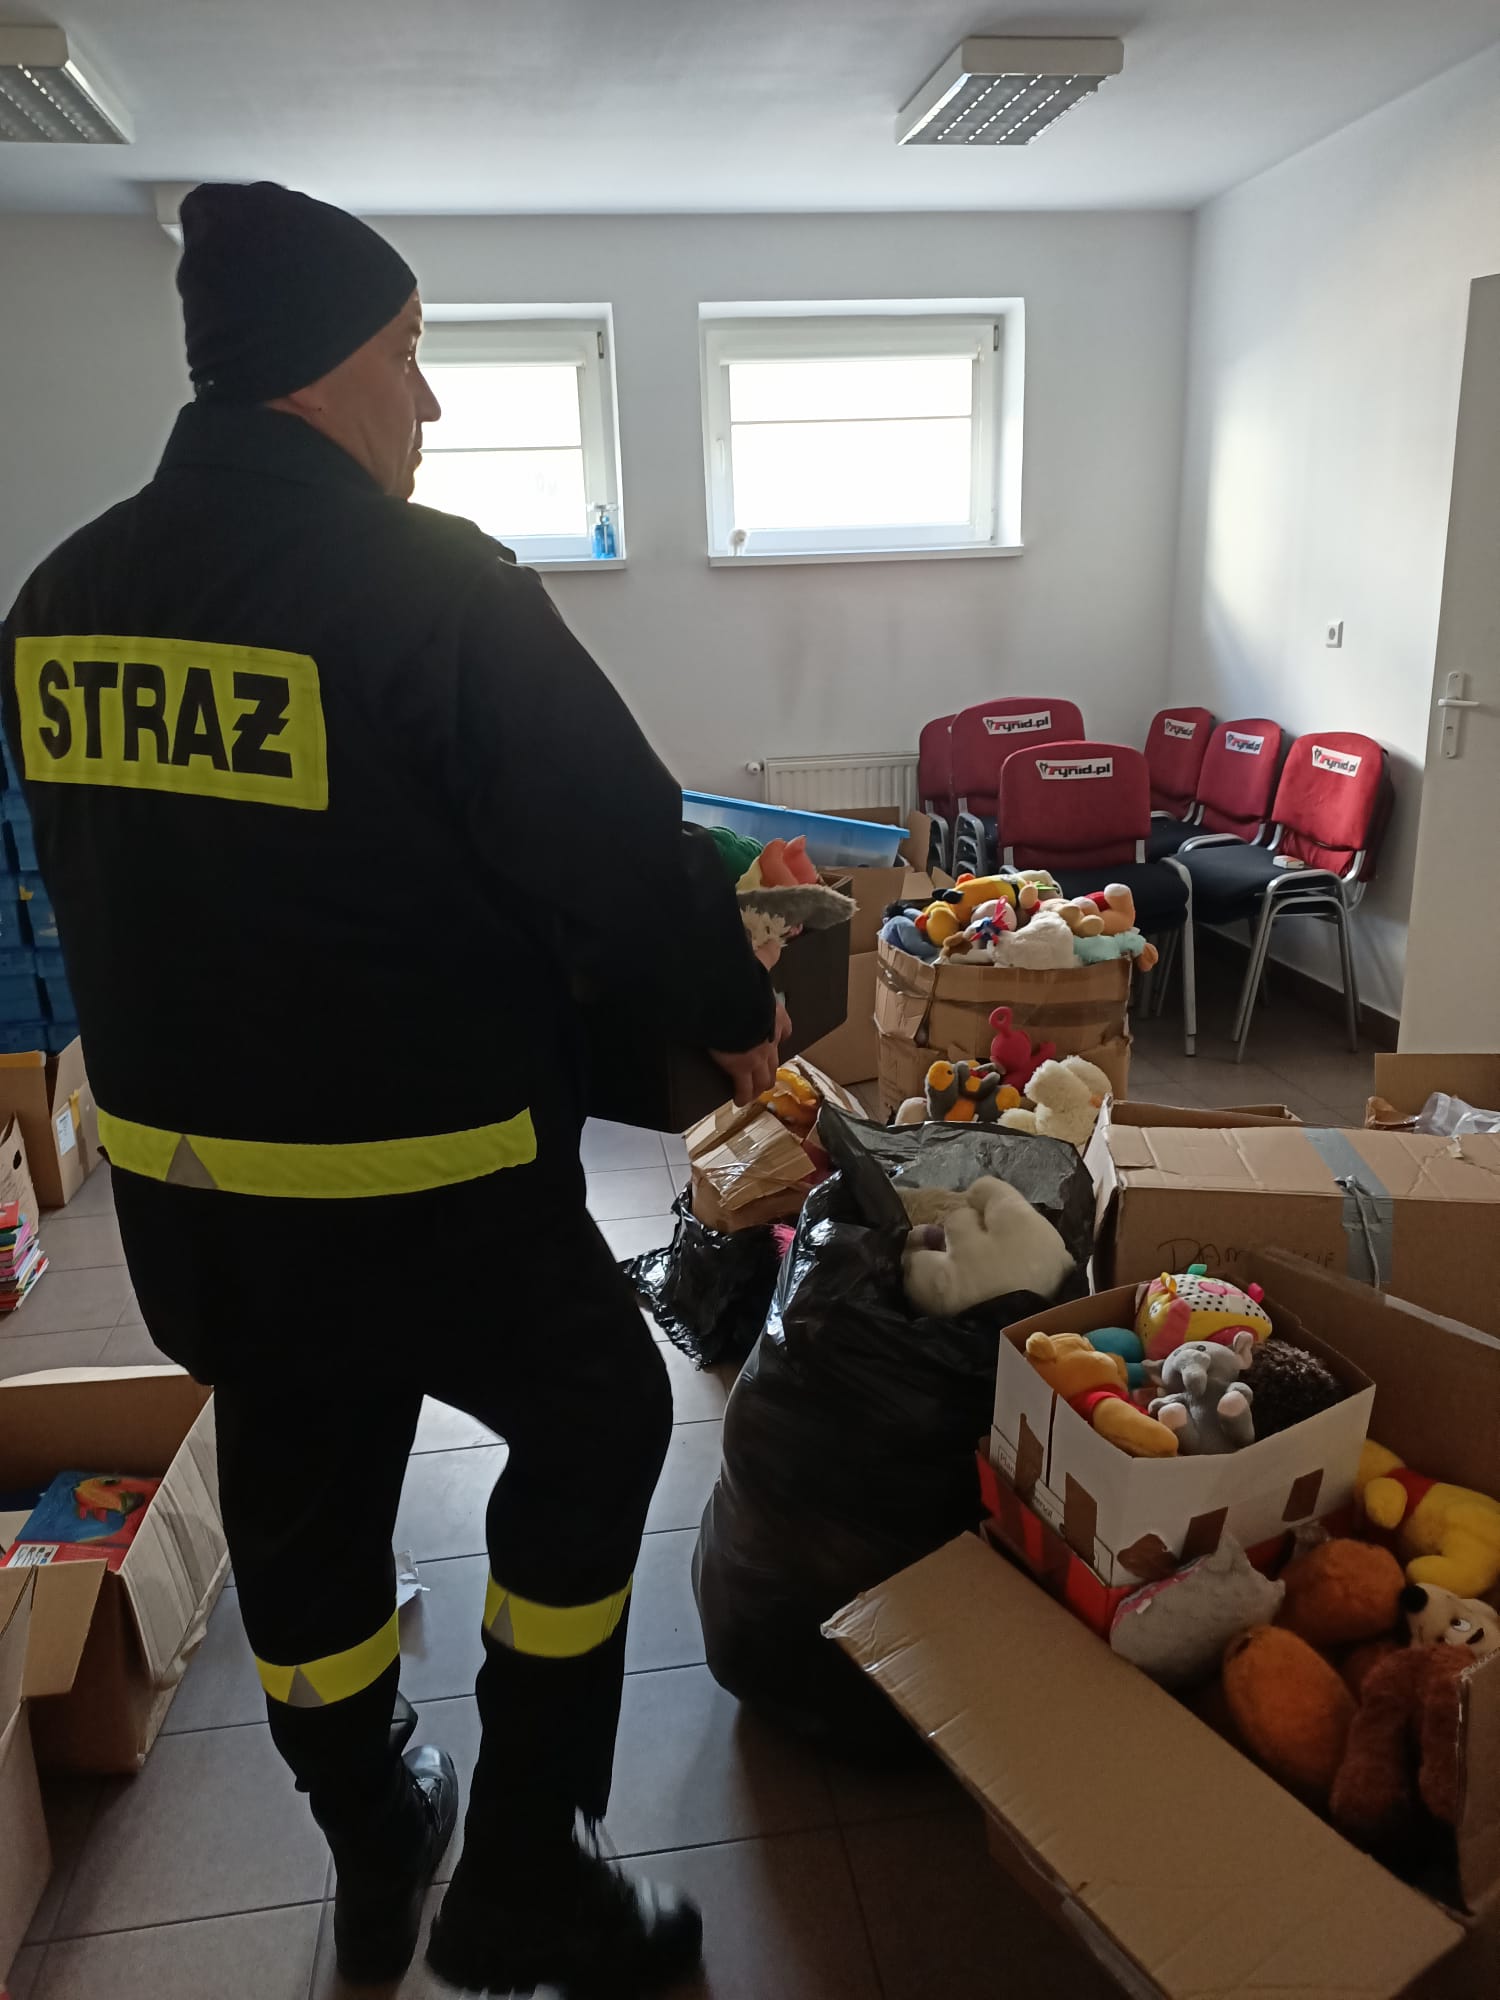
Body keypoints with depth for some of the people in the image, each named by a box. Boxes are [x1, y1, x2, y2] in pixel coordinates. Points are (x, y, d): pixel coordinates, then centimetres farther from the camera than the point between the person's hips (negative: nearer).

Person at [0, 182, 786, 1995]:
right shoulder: (432, 584, -18)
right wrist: (736, 1013, 1)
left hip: (173, 1165, 7)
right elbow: (617, 847, -16)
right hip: (422, 1174, -6)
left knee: (299, 1497, 22)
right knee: (595, 1418, 16)